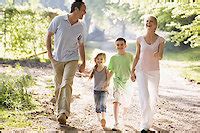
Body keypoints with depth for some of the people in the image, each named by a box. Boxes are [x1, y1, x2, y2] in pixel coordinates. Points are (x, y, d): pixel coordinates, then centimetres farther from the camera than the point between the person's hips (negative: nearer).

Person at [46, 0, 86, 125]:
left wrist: (84, 63, 13)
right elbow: (49, 35, 5)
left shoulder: (80, 27, 5)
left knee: (66, 83, -18)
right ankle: (59, 112, 20)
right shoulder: (58, 20, -4)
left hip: (72, 59, 0)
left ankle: (64, 113, -28)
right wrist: (49, 52, -1)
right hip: (57, 59, 0)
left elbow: (81, 45, 15)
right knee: (58, 86, 6)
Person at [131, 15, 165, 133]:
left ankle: (149, 121, 31)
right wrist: (132, 71, 6)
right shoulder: (140, 39, 0)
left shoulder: (160, 40, -2)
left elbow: (161, 57, -11)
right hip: (141, 70, -1)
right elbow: (137, 56, 8)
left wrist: (157, 55, -34)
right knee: (144, 97, -14)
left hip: (154, 71, 1)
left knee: (153, 98, 10)